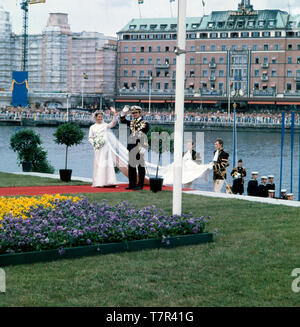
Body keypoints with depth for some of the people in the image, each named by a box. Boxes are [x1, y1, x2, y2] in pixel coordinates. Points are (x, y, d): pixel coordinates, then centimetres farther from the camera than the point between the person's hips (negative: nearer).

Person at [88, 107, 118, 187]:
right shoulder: (92, 127, 10)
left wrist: (114, 114, -17)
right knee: (98, 164, -6)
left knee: (108, 163, -2)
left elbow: (113, 123, -6)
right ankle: (98, 183, -6)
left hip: (105, 147, 1)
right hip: (98, 148, -1)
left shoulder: (105, 125, 9)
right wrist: (94, 143, -7)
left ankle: (109, 182, -1)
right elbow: (90, 138, 10)